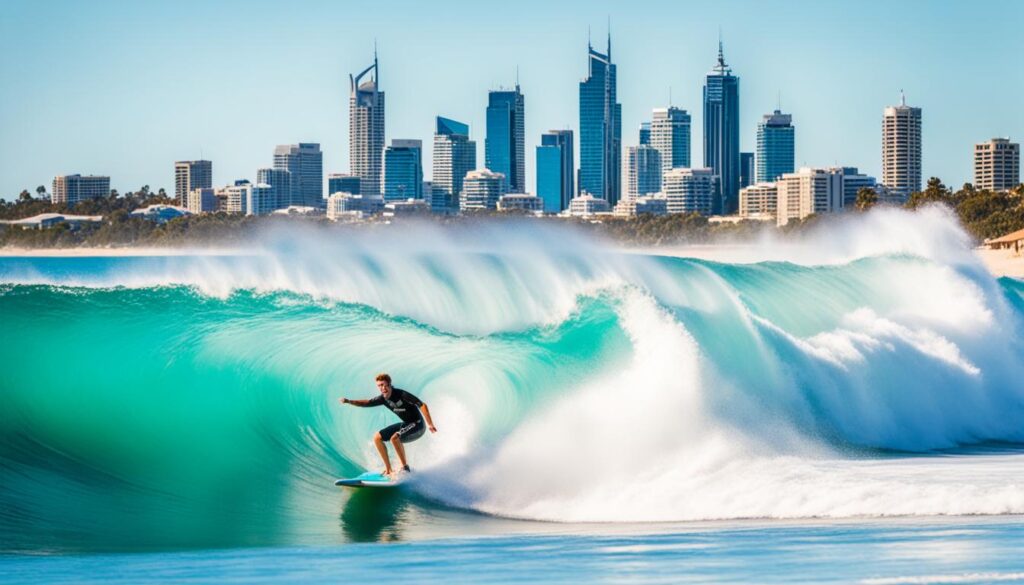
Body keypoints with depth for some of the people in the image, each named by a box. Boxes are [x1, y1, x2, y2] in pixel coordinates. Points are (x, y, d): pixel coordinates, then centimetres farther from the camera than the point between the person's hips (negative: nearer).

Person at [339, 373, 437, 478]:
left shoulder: (402, 394, -23)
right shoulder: (383, 398, -2)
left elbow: (422, 405, -24)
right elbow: (366, 403, 9)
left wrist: (430, 424, -29)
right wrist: (349, 401, -6)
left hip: (417, 425, -8)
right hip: (406, 424, 9)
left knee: (394, 438, -32)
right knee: (377, 438, 4)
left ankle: (405, 467, -17)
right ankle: (388, 470, 7)